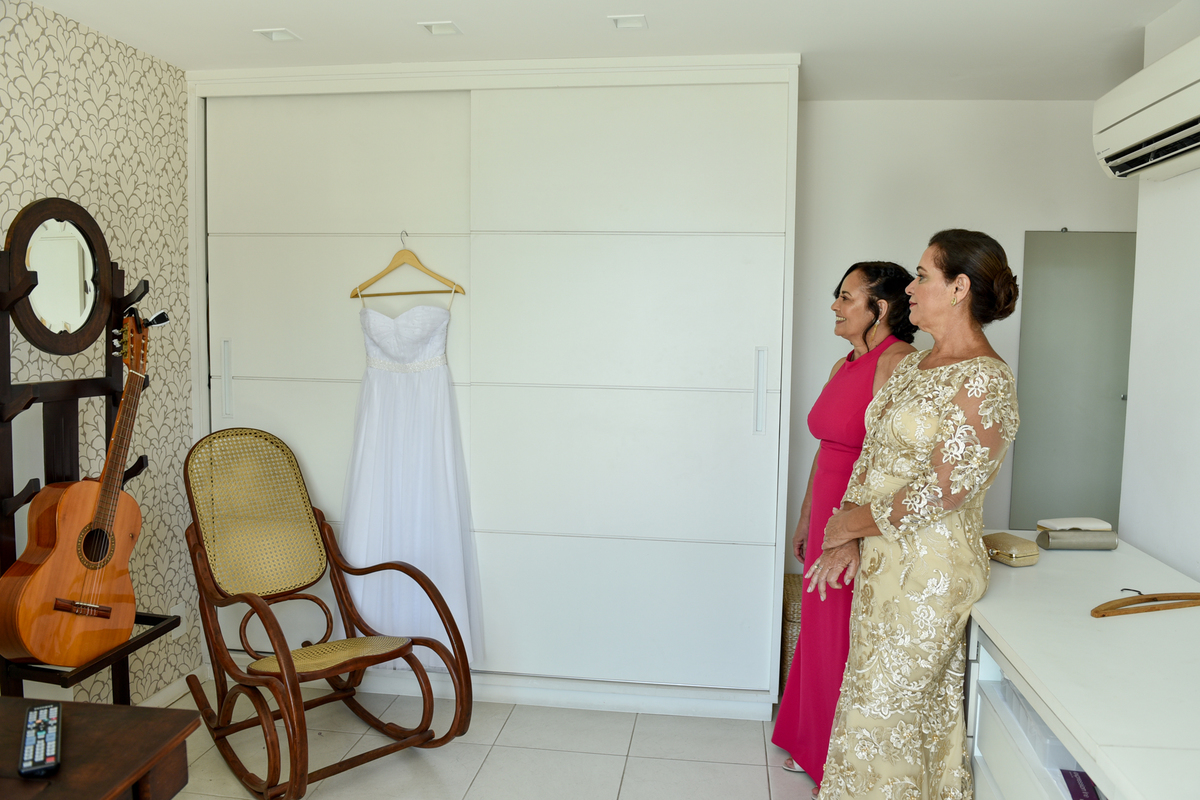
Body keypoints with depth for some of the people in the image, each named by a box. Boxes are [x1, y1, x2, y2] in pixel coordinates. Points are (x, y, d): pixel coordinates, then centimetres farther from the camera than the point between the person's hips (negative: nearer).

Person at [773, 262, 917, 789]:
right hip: (829, 521, 9)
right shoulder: (844, 365, 13)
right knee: (822, 636, 18)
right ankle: (815, 749, 36)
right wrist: (806, 521, 21)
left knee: (852, 646, 5)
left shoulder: (898, 361, -16)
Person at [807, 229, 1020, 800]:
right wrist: (846, 538, 3)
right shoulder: (915, 366, 10)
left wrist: (855, 522, -11)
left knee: (885, 709, 3)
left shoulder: (984, 381, -17)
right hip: (882, 558, 8)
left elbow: (946, 489, -21)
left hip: (930, 570, -8)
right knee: (872, 695, 18)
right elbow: (873, 454, 11)